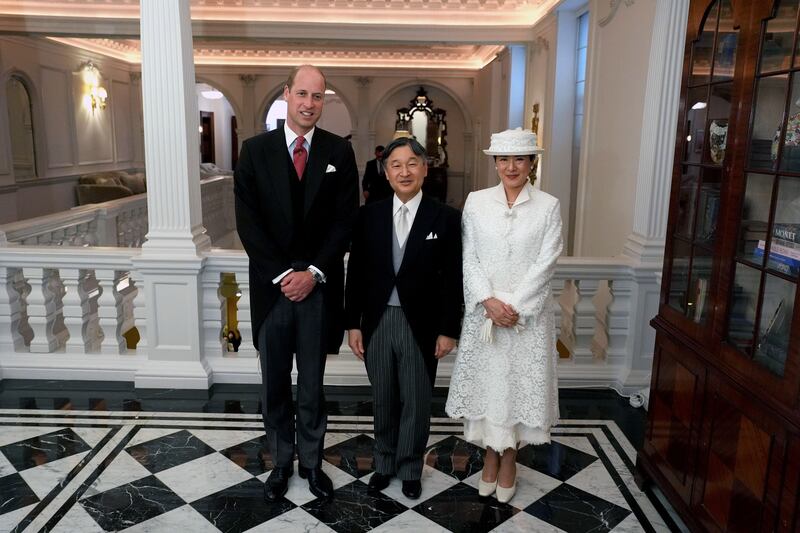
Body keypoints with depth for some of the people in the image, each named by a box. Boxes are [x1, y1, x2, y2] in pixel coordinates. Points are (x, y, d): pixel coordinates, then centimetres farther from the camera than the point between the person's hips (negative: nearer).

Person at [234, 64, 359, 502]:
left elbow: (345, 220, -2)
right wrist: (281, 274, -11)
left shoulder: (339, 151, 1)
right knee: (275, 384, 12)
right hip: (271, 283, 1)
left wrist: (314, 272, -11)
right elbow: (248, 220, -3)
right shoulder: (255, 150, 1)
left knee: (312, 384, 11)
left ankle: (311, 461, 28)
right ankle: (281, 462, 29)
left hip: (319, 284, 0)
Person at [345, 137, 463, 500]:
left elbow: (452, 279, -4)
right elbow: (355, 273, 3)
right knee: (383, 400, 16)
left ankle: (410, 468, 32)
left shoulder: (446, 218, -4)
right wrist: (352, 323, 1)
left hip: (421, 325, -2)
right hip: (377, 322, 2)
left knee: (416, 403, 11)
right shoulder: (368, 215, 1)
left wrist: (448, 330, -5)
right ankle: (384, 462, 36)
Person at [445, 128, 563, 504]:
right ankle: (490, 455, 28)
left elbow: (545, 264, -6)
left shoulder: (548, 206, -1)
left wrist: (514, 306, -14)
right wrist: (489, 301, -12)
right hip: (483, 311, 1)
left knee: (521, 383, 7)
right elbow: (469, 258, -1)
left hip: (528, 313, -1)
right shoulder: (476, 201, 2)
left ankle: (509, 459, 26)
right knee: (485, 381, 9)